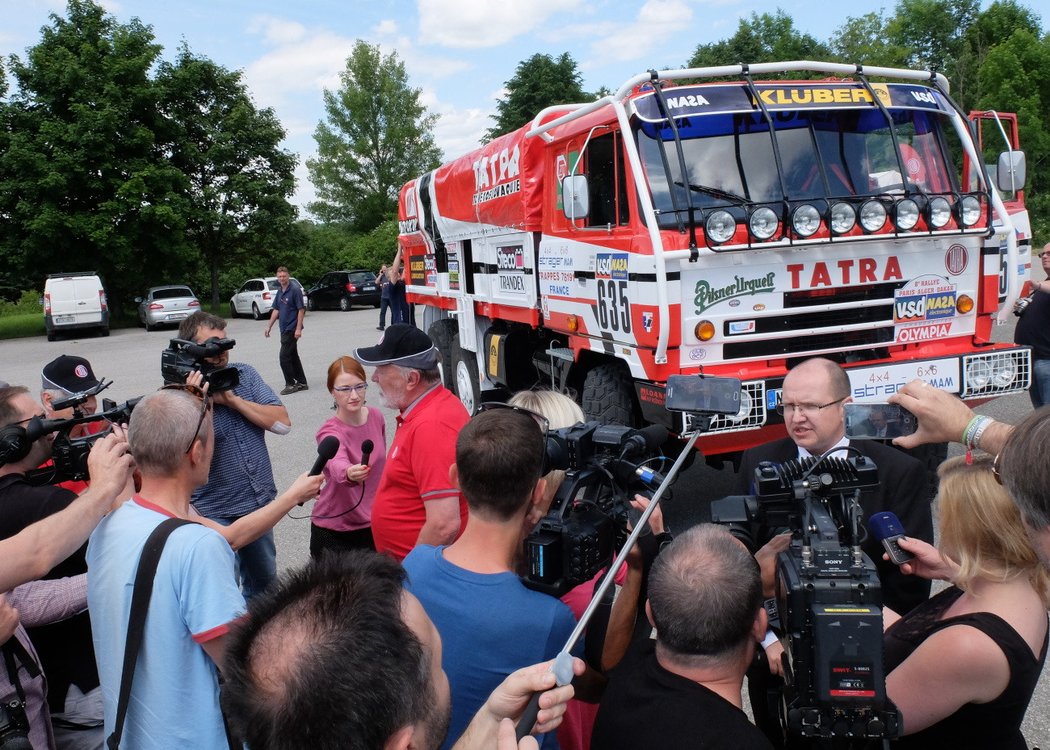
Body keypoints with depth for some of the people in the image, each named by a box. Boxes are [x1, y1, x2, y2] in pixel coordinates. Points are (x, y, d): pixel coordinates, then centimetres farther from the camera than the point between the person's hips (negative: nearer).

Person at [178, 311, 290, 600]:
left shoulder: (245, 375, 0)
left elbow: (282, 423, -9)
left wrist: (231, 399, -16)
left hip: (261, 503, 5)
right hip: (216, 513, -5)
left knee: (264, 581, 21)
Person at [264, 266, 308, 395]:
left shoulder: (295, 290, -13)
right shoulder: (279, 291, 11)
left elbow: (301, 309, -15)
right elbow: (276, 310, 16)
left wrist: (298, 328, -19)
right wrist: (269, 327, 13)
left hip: (291, 329, -8)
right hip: (284, 329, 8)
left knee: (284, 356, -8)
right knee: (293, 356, 11)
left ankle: (290, 384, 1)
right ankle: (302, 383, 18)